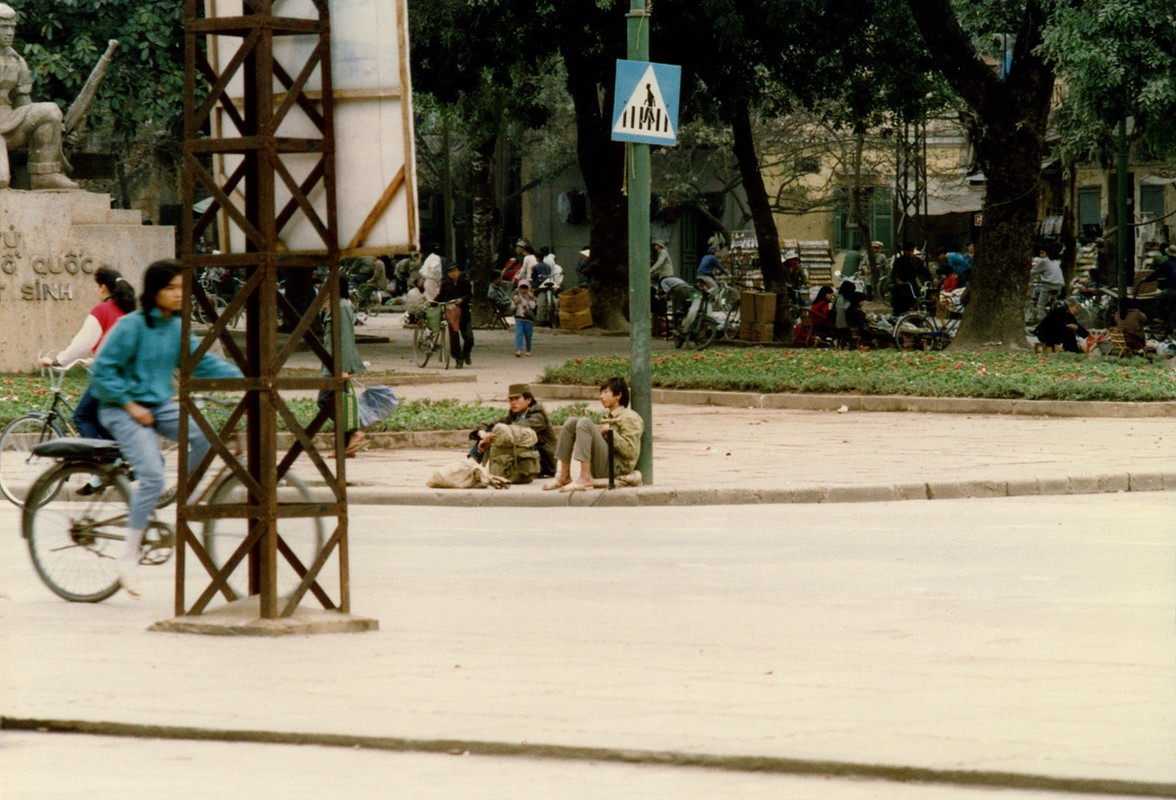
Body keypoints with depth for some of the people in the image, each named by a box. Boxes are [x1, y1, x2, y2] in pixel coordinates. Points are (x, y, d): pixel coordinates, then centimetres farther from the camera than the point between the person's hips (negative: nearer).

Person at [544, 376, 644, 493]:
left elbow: (629, 451, -12)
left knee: (585, 422, -22)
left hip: (617, 468, -9)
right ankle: (564, 476, -5)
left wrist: (609, 431, -10)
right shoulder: (611, 417, 27)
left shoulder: (630, 417, -1)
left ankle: (585, 478, -33)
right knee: (572, 422, 4)